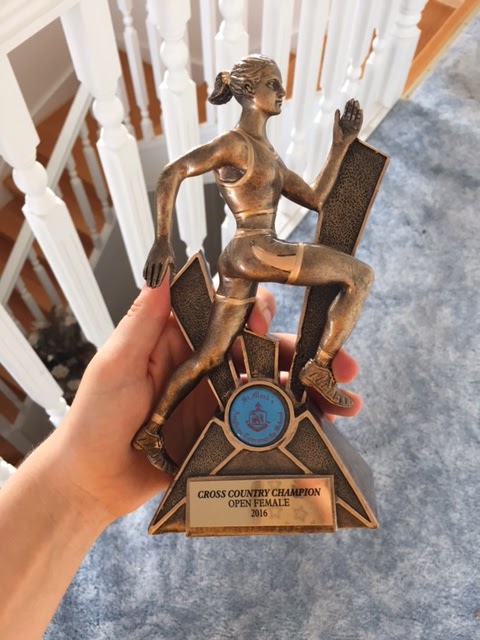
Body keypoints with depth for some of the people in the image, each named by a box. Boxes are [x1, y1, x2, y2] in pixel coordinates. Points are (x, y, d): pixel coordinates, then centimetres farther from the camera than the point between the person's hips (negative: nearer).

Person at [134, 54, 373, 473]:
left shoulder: (269, 156, 23)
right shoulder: (234, 143, -4)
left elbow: (316, 200, 19)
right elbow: (172, 174, -13)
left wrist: (342, 145, 19)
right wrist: (163, 241, -22)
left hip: (242, 263, 9)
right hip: (254, 252, -9)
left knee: (210, 356, 12)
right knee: (360, 275, -3)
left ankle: (150, 433, 21)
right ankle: (320, 367, 0)